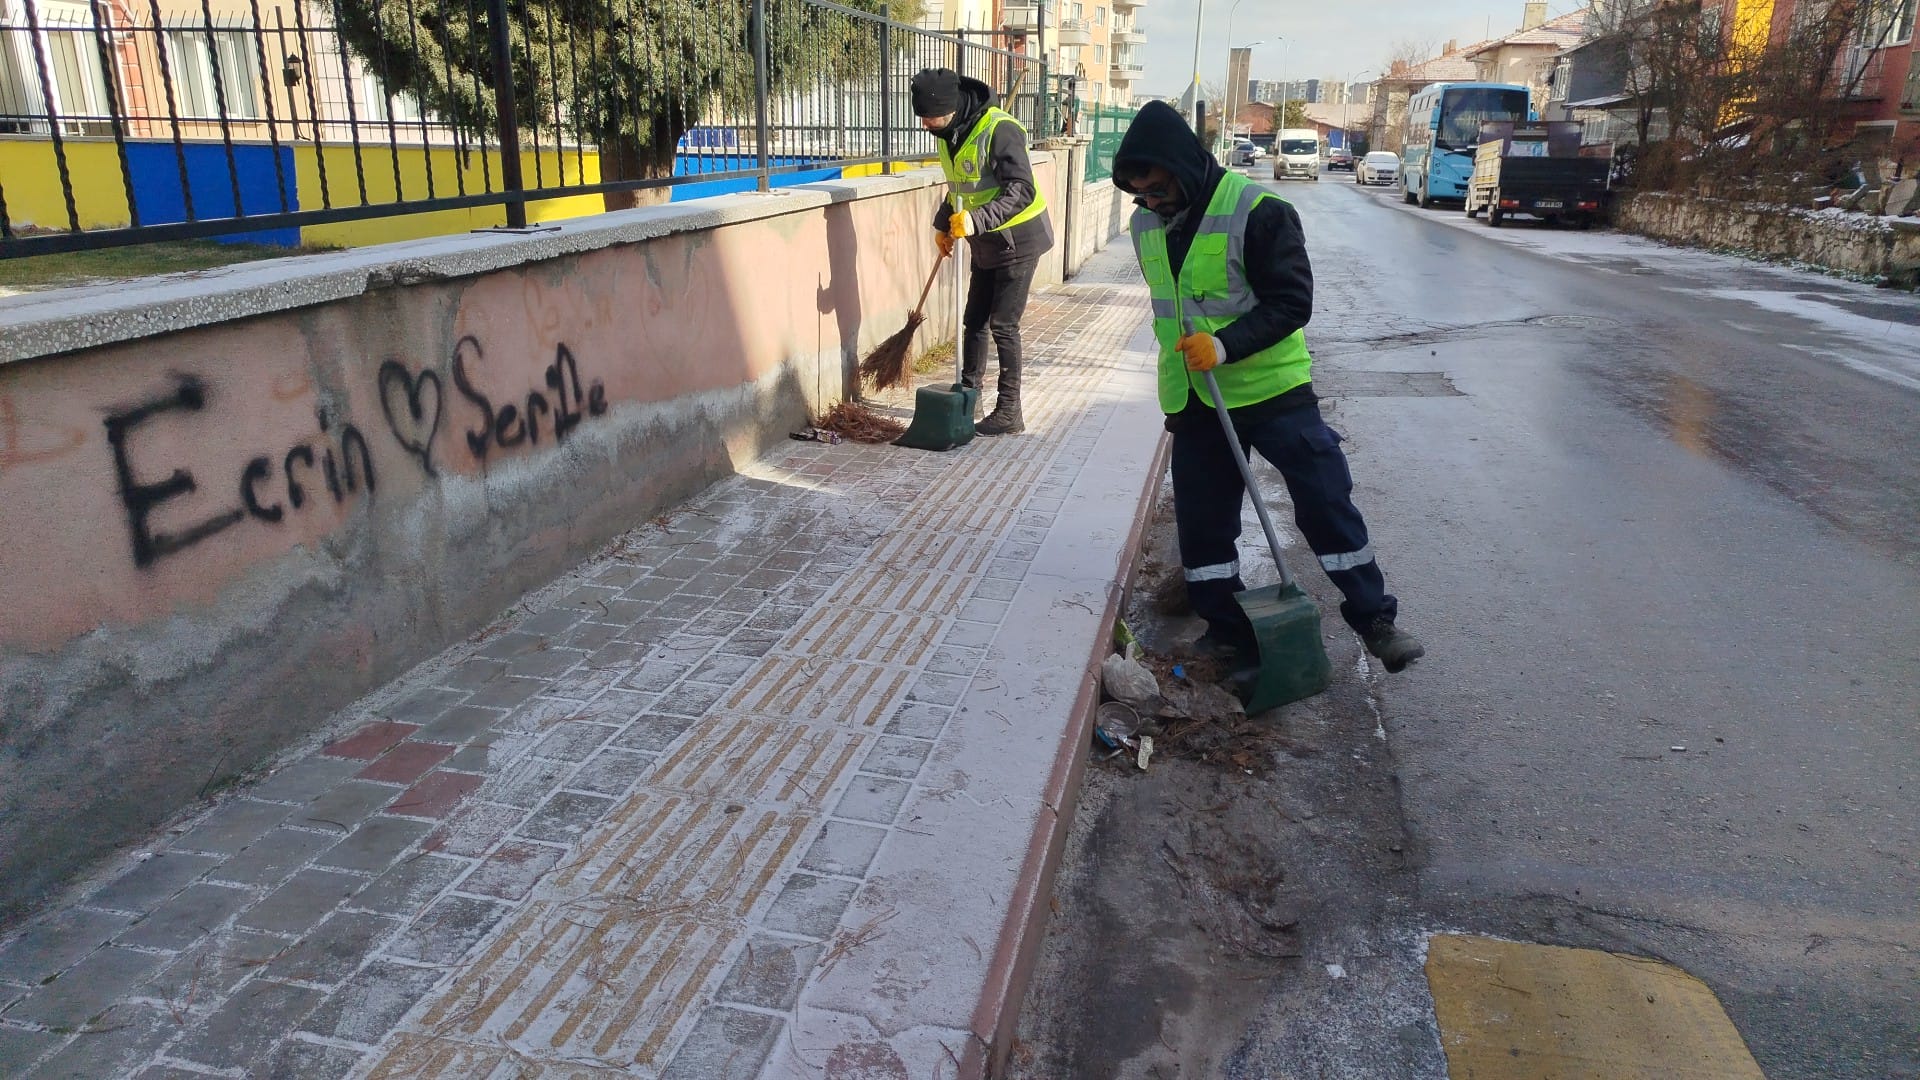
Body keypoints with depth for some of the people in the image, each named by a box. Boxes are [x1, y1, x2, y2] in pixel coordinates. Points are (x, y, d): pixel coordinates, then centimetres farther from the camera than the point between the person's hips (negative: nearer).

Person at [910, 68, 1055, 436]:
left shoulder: (999, 130, -24)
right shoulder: (950, 134, 3)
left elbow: (1022, 191, -29)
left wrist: (976, 221, -36)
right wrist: (944, 225, 11)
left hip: (1017, 239, -8)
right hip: (986, 243, 8)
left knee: (1003, 325, -8)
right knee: (975, 321, 13)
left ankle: (1009, 413, -1)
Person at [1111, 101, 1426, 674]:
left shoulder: (1258, 211, -17)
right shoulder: (1145, 223, 4)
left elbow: (1293, 300, -19)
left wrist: (1226, 344, -31)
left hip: (1270, 386, -6)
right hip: (1193, 398, 6)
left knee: (1326, 502, -2)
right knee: (1202, 523, 8)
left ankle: (1374, 618, 14)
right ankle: (1230, 632, 22)